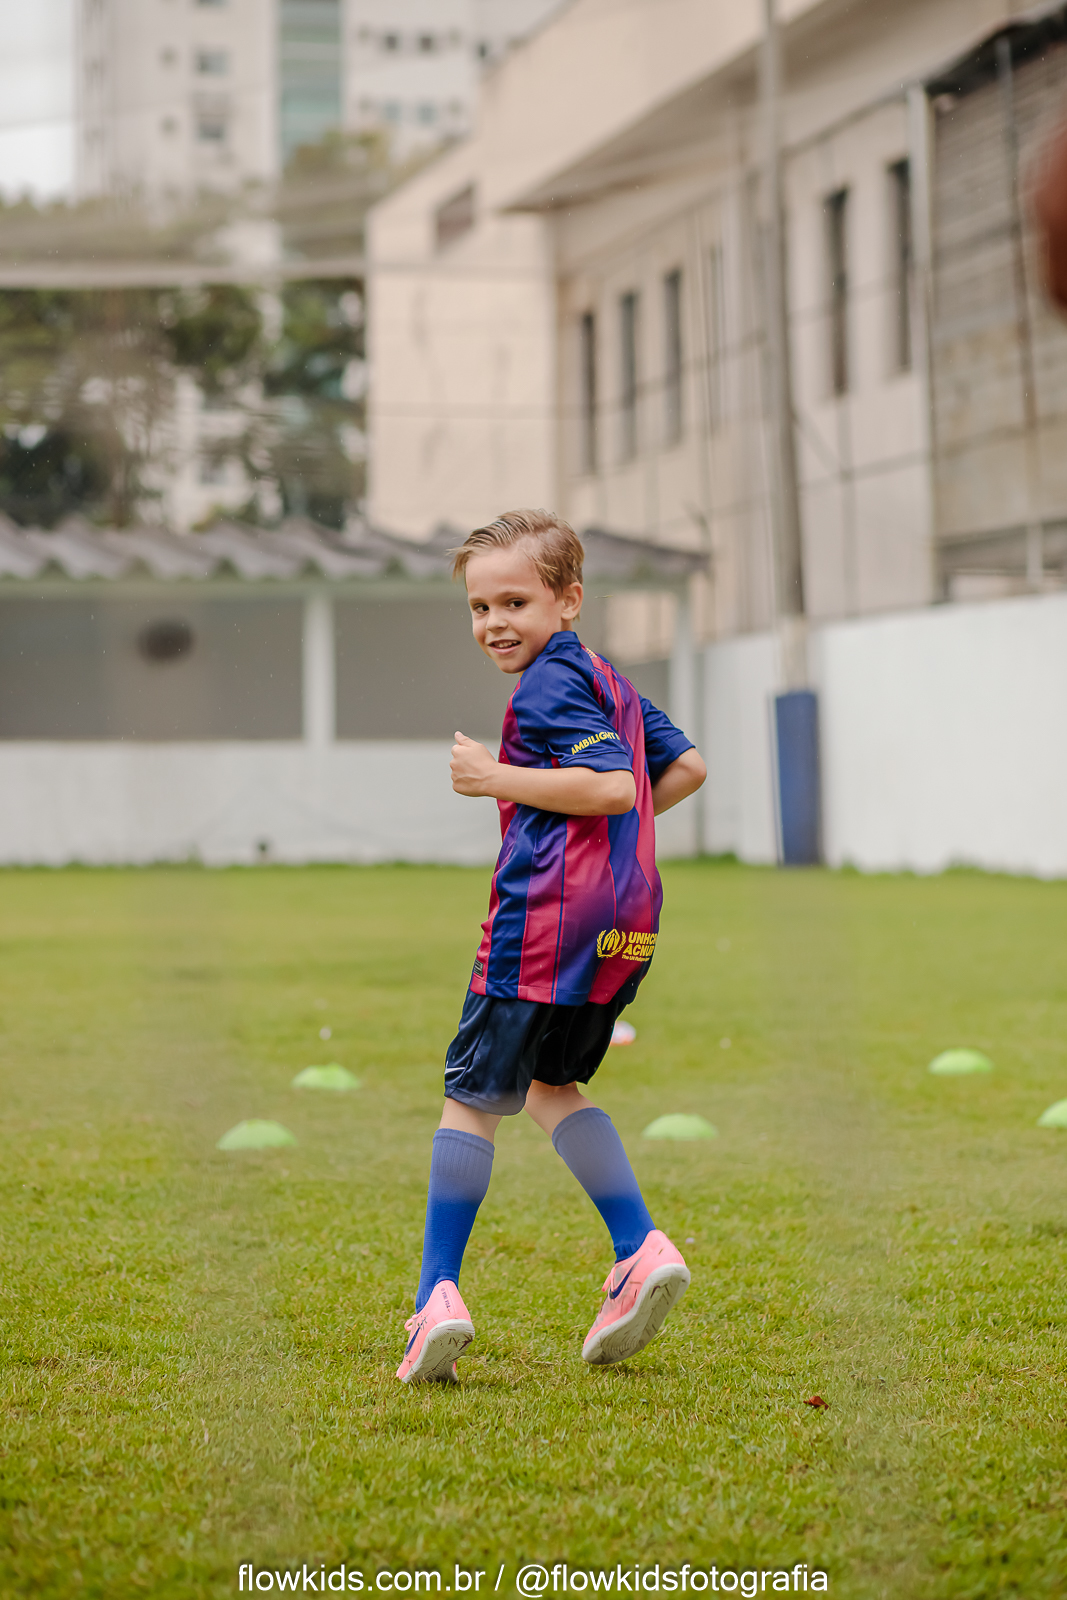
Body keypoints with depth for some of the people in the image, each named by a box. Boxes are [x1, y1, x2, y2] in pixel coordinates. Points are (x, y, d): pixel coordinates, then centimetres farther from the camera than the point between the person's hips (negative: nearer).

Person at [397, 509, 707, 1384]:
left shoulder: (548, 684, -10)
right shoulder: (607, 681, 19)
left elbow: (612, 786, -21)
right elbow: (688, 765, 23)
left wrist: (499, 778, -15)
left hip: (547, 917, -9)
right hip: (621, 923, 9)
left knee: (472, 1094, -2)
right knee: (551, 1083, 23)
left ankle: (439, 1294, -4)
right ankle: (642, 1251, 12)